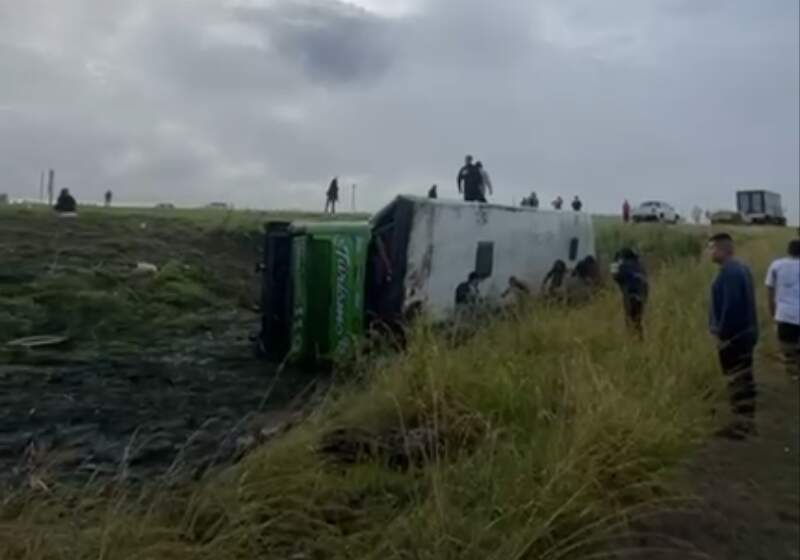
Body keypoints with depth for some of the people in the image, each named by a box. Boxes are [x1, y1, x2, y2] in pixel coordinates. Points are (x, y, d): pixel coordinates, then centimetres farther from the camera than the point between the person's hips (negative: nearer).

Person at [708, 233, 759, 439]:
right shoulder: (740, 267, 12)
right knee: (744, 379, 15)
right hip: (744, 332, 10)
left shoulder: (729, 271, -19)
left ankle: (740, 425, 3)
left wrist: (722, 333, -19)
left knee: (737, 381, -3)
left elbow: (731, 306, -25)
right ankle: (747, 422, 23)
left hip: (732, 335, -10)